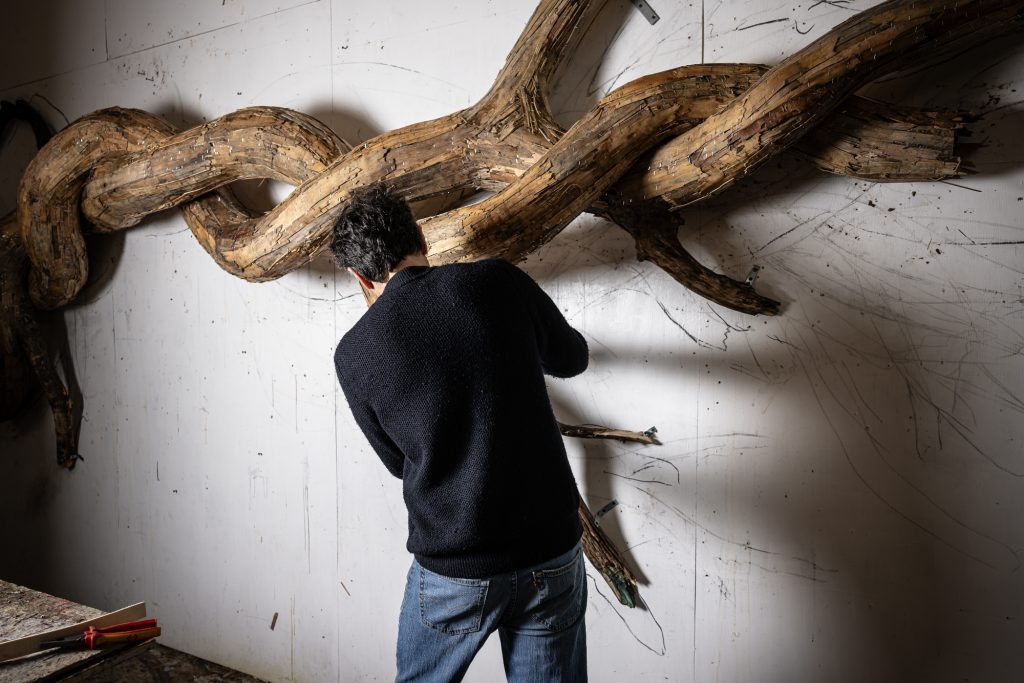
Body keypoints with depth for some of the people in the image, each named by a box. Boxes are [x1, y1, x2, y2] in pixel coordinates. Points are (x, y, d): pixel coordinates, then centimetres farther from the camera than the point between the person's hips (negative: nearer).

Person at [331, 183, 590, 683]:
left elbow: (399, 462, 6)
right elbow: (572, 358, 9)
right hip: (552, 559, 1)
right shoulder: (500, 282, -9)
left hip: (452, 573, 0)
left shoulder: (354, 354, -8)